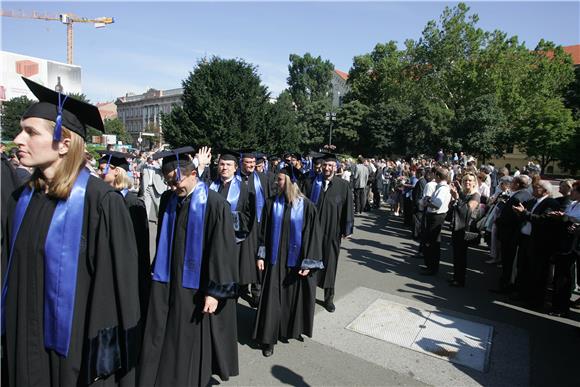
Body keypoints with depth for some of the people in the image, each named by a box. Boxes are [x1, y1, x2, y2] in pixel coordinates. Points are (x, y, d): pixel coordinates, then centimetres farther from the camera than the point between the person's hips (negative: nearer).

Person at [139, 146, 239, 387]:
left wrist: (215, 291, -14)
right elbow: (162, 240, 14)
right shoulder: (168, 199, 3)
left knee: (190, 346, 11)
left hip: (195, 289, -5)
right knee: (161, 342, 14)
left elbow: (222, 250, -15)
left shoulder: (214, 204, -16)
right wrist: (159, 273, 17)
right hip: (166, 284, 6)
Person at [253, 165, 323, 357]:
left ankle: (294, 329, 39)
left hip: (296, 260, -1)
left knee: (296, 296, 14)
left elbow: (312, 235, -8)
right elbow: (264, 231, 3)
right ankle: (269, 338, 20)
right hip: (276, 260, 2)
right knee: (273, 298, 5)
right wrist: (261, 255, 0)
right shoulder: (272, 203, -2)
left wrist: (308, 263, -10)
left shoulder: (307, 206, -10)